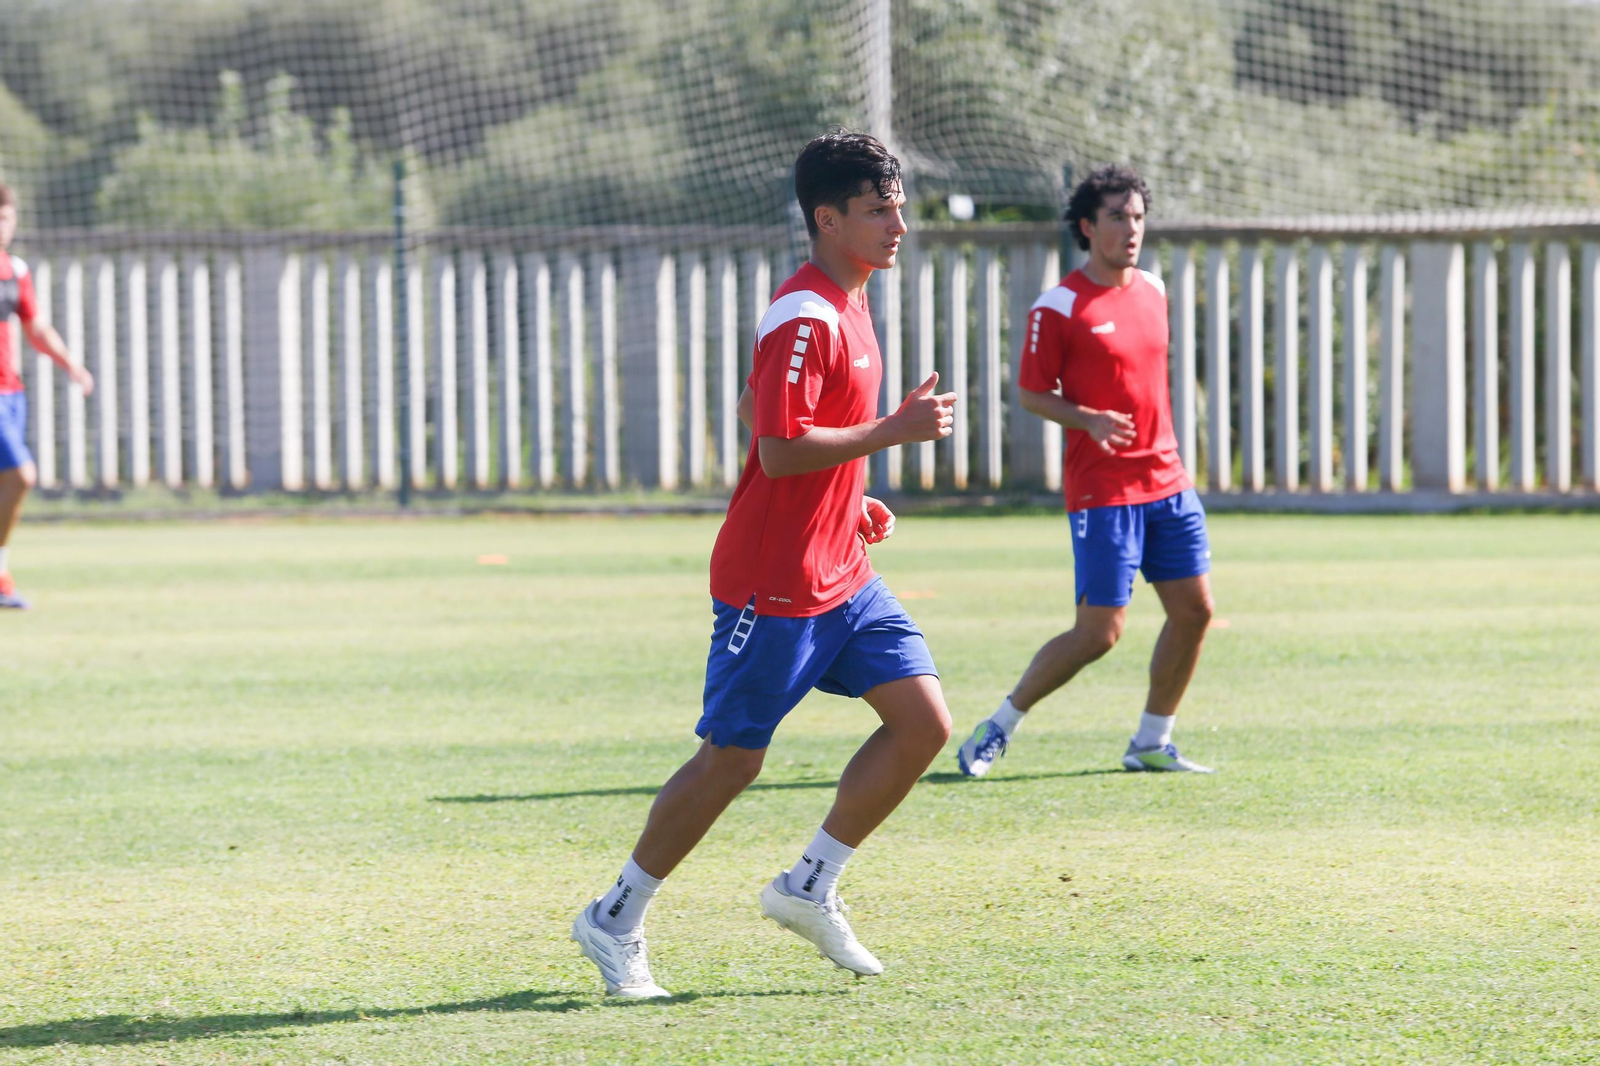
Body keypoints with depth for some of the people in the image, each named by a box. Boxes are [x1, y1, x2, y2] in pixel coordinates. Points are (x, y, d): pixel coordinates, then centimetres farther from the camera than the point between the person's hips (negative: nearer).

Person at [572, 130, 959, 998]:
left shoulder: (845, 309, 14)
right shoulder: (803, 317, -18)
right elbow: (780, 449, -26)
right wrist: (895, 430, -23)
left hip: (841, 576, 9)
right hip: (772, 585, -9)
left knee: (924, 721, -2)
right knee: (730, 758, -1)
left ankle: (809, 888, 10)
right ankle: (615, 921, 14)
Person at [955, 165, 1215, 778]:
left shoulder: (1152, 289, 11)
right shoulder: (1059, 308, -10)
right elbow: (1031, 393, -6)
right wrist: (1087, 419, -22)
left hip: (1167, 482, 7)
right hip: (1102, 490, -7)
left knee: (1194, 611, 3)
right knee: (1099, 631, -9)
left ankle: (1151, 743, 17)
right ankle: (1000, 726, 7)